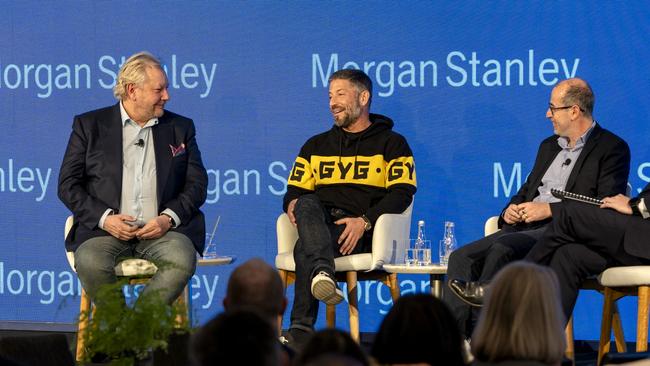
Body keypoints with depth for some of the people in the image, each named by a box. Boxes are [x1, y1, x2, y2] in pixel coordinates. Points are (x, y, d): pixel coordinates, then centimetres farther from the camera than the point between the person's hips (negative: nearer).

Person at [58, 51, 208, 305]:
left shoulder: (180, 128, 16)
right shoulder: (89, 125, 10)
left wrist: (169, 218, -8)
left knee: (182, 261, -32)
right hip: (105, 229, -1)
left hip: (162, 230, 1)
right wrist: (104, 218, -11)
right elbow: (68, 184, 6)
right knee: (91, 264, -34)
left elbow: (197, 183, 12)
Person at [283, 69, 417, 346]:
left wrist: (365, 221, -19)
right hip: (320, 221, 3)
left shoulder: (392, 144, 13)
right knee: (307, 205, -36)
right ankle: (322, 271, -63)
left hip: (363, 232, -3)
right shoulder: (316, 146, 29)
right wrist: (293, 204, -5)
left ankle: (301, 330, -44)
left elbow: (401, 193, -1)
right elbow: (295, 191, 23)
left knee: (305, 248, -35)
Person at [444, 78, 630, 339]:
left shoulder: (612, 148, 0)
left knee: (503, 248, -35)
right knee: (462, 258, -14)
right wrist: (511, 209, 5)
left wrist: (550, 210, -15)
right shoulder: (549, 146, 26)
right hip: (526, 227, 8)